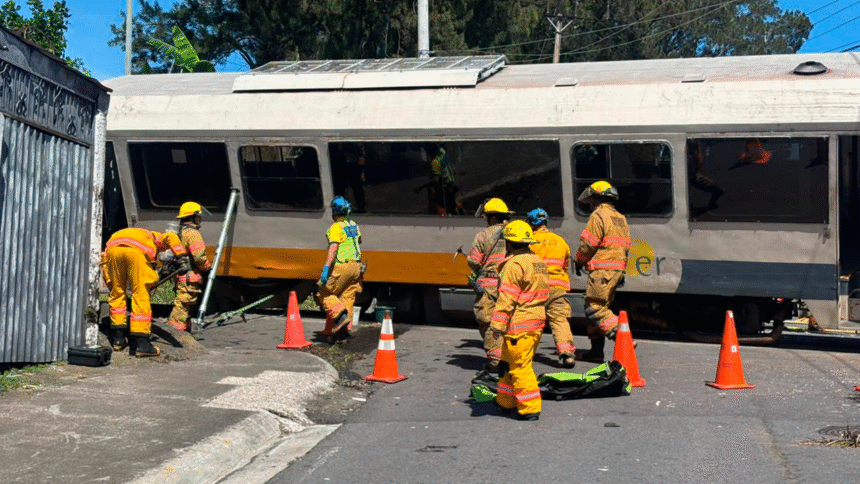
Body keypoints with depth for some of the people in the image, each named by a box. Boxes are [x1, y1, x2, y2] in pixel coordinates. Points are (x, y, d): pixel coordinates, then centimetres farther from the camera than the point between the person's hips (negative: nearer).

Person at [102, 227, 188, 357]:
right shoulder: (155, 238, 34)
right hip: (137, 251, -3)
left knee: (117, 293, 19)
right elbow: (170, 238, 11)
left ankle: (118, 338, 25)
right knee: (141, 296, 3)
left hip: (113, 249, 3)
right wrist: (182, 259, -1)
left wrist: (111, 285, 31)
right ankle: (141, 344, 3)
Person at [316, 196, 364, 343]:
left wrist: (325, 268, -28)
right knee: (347, 298, 9)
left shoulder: (336, 227, -11)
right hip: (356, 266, 7)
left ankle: (340, 314, -16)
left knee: (324, 294, 5)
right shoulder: (354, 226, 13)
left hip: (341, 267, -7)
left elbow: (333, 248, -23)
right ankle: (344, 328, 5)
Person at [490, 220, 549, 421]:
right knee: (509, 363, 20)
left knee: (519, 366, -3)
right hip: (537, 322, 10)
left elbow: (507, 299, -19)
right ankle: (505, 400, 30)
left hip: (519, 325, -10)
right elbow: (543, 295, 20)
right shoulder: (538, 261, 14)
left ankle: (530, 408, -1)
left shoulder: (514, 265, -16)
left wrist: (497, 325, -16)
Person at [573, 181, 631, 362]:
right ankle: (596, 349, 14)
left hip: (602, 269, -10)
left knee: (595, 308, -11)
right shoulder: (620, 218, 21)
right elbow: (624, 247, 20)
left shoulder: (598, 215, -8)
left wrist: (578, 261, 6)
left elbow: (588, 244, -12)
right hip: (617, 269, 10)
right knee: (599, 307, 13)